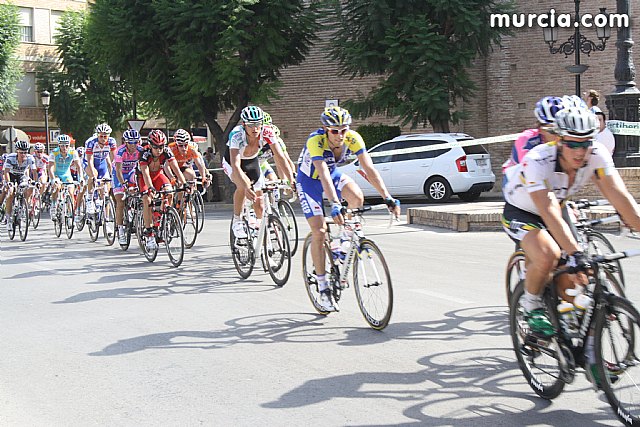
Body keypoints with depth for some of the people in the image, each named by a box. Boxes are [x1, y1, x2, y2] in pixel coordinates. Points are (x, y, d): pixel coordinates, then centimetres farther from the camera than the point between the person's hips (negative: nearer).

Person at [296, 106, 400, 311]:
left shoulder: (353, 139, -24)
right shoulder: (316, 141, -35)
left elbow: (369, 169, -28)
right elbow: (323, 175, -46)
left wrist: (388, 198, -37)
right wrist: (334, 205, -58)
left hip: (334, 173, 4)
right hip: (309, 179, -4)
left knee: (357, 198, -28)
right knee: (319, 231, -12)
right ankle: (323, 288, -1)